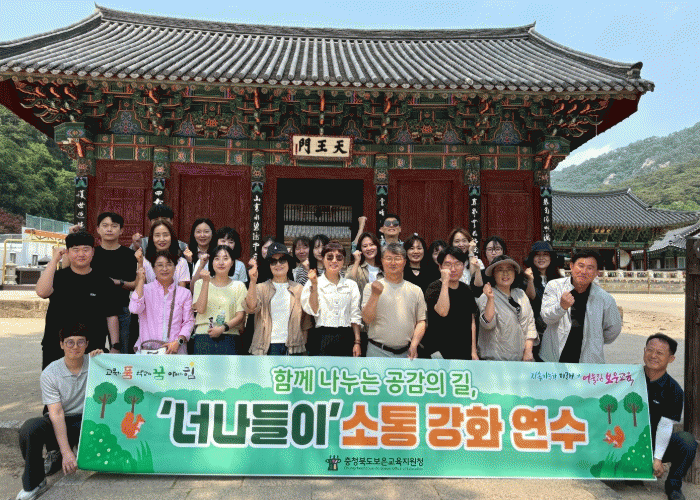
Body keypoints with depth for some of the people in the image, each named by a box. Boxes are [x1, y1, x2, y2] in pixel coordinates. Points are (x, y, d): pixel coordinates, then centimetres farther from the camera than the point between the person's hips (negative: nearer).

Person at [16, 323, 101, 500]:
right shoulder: (50, 374, -10)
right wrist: (66, 452, -23)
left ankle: (57, 456, 6)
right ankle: (33, 484, -7)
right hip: (59, 424, -1)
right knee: (29, 429, -31)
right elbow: (57, 413, -15)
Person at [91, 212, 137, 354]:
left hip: (121, 311, -1)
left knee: (122, 353, 2)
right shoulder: (92, 253, 8)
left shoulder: (128, 254, 3)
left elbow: (137, 284, 2)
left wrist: (119, 283, -16)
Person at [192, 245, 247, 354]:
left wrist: (223, 328, -13)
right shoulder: (200, 283, 10)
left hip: (229, 339, 0)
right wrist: (206, 282, -8)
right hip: (204, 338, 0)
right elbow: (200, 309, -5)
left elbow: (240, 316, 2)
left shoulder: (239, 286, 8)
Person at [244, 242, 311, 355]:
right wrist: (253, 282, -24)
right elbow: (251, 308, -13)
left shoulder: (298, 289, 10)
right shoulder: (261, 288, 6)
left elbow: (305, 321, 14)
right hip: (267, 345, -1)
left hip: (293, 346, 2)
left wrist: (303, 343, 9)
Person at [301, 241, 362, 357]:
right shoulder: (312, 284, 5)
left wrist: (357, 342, 3)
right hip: (323, 337, -2)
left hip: (346, 338, 2)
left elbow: (355, 316, 10)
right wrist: (314, 285, -12)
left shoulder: (351, 285, 11)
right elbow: (313, 311, -7)